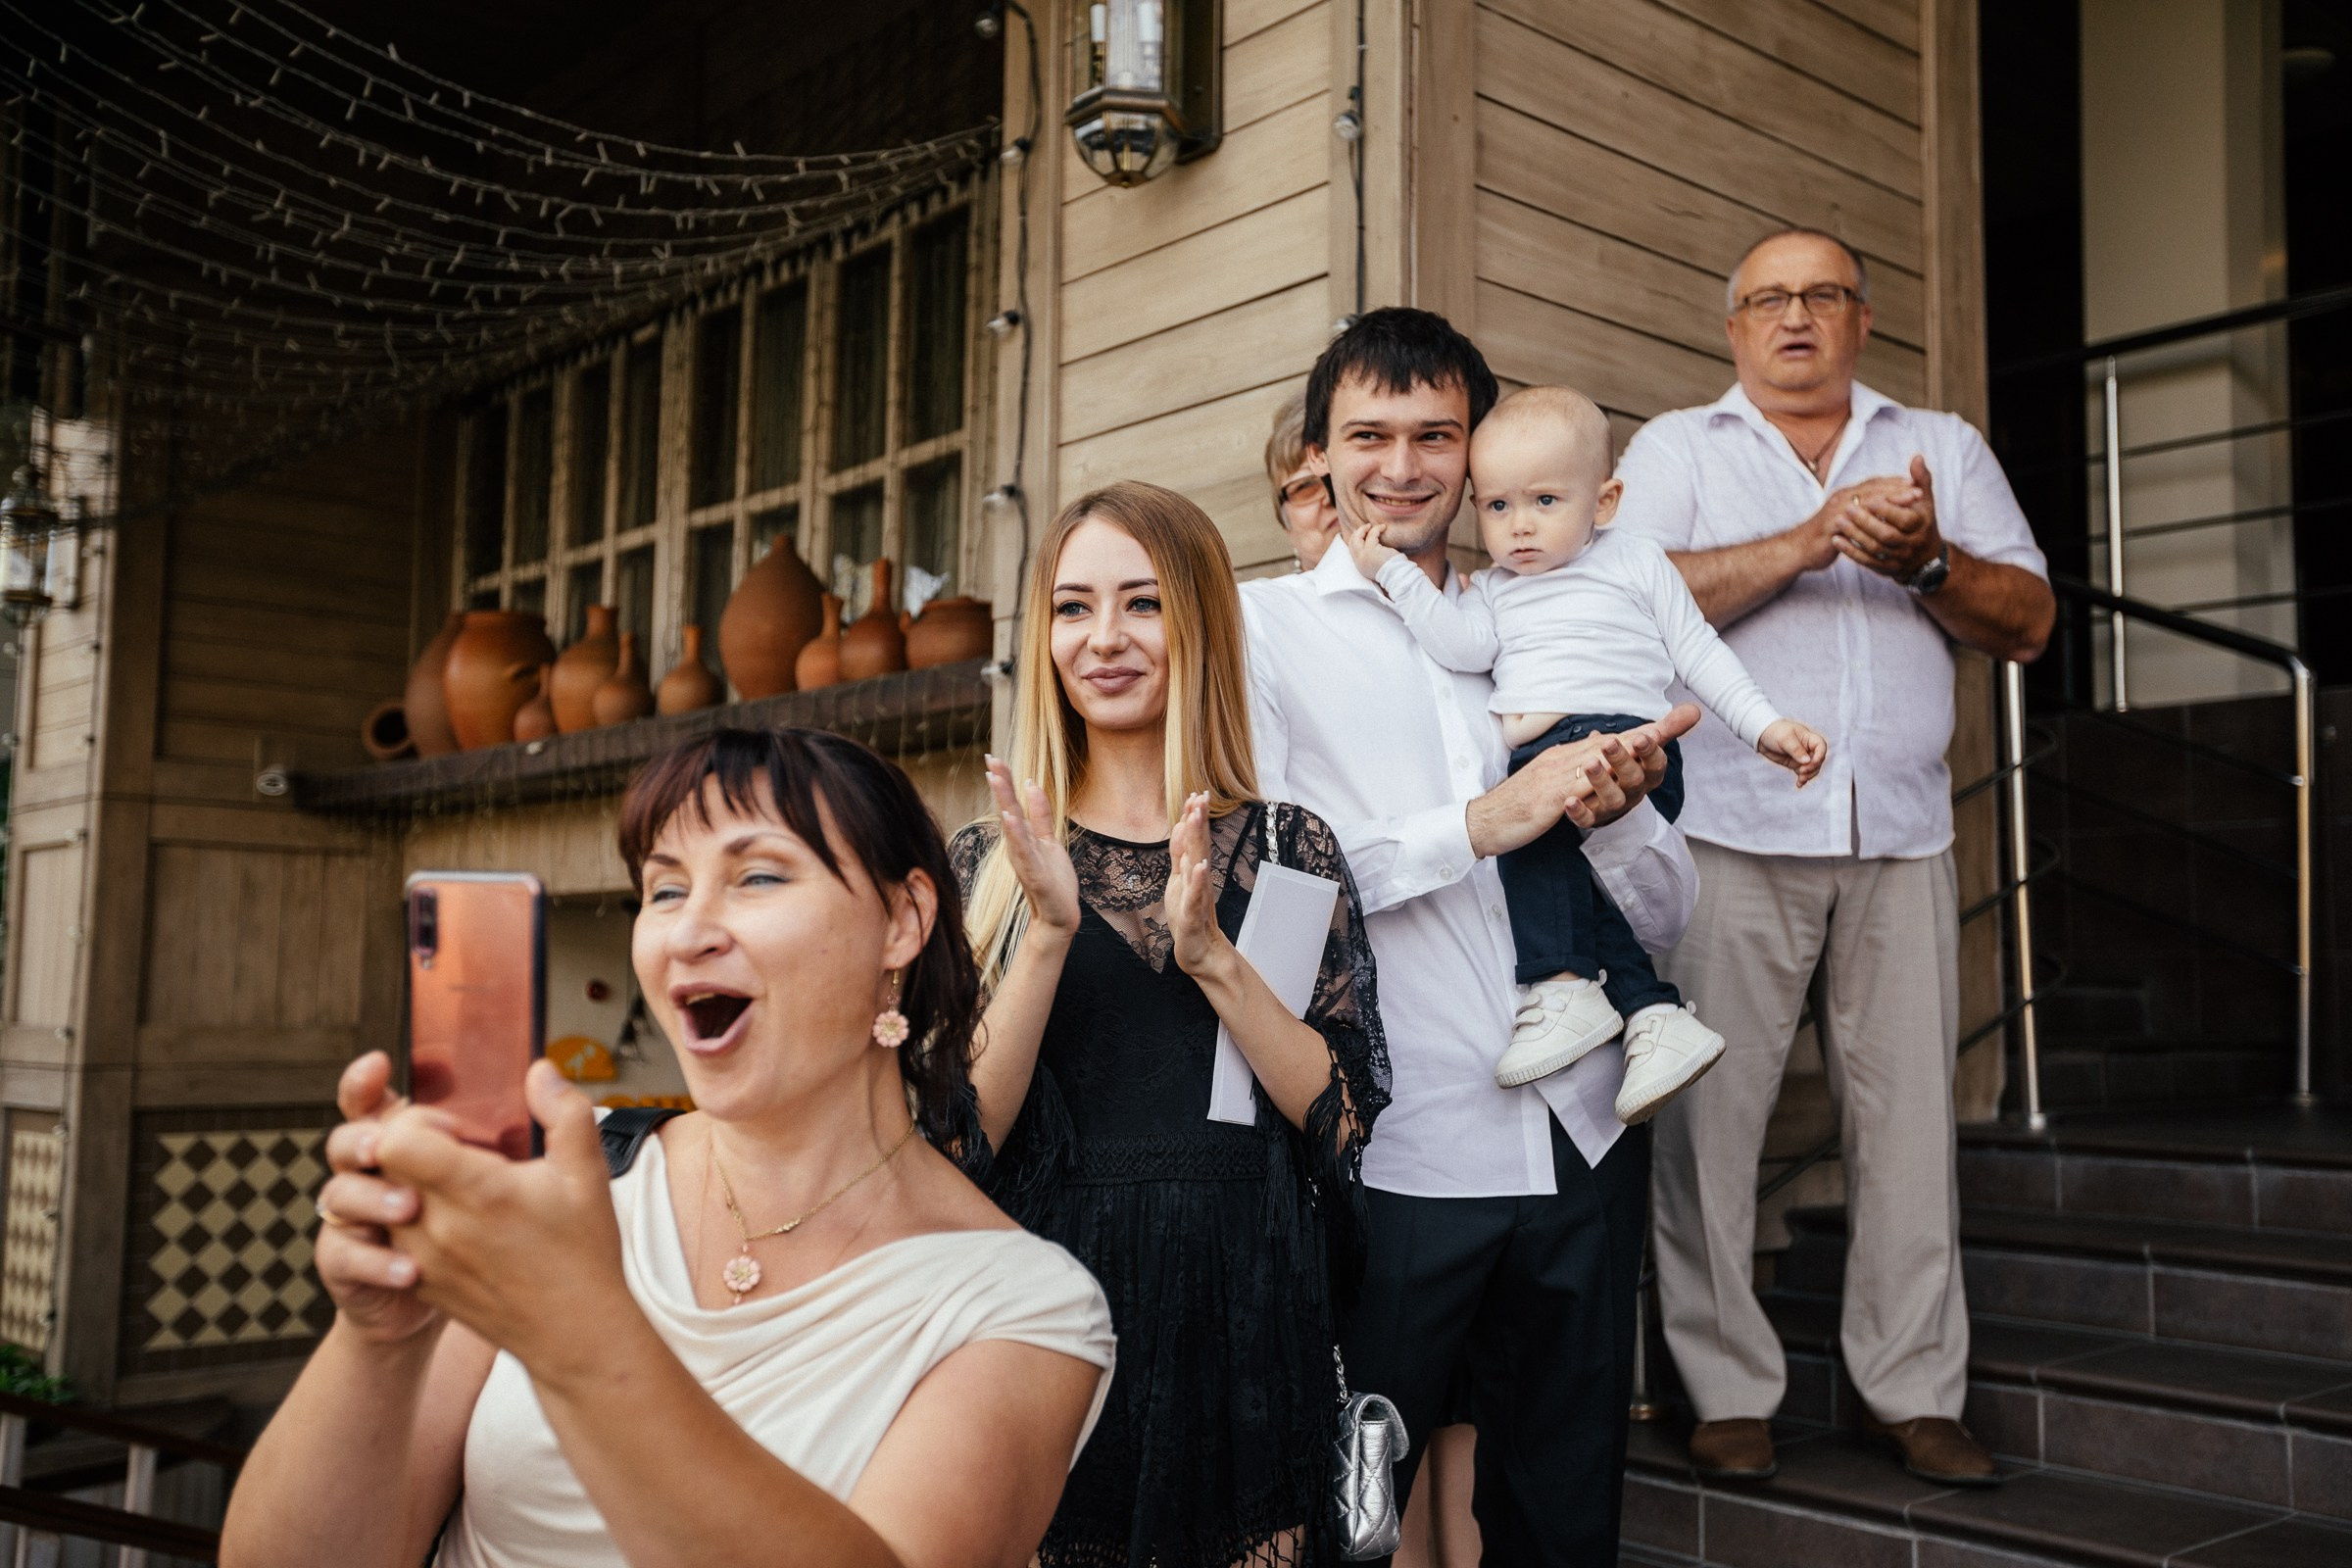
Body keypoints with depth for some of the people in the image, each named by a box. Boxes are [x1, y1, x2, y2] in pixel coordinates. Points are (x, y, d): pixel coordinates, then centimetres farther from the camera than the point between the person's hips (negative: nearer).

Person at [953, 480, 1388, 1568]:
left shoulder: (1288, 848, 1)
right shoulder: (992, 860, 2)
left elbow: (1345, 1116, -7)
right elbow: (961, 1133, -6)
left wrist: (1211, 955, -19)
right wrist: (1050, 933, -18)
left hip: (1243, 1315, 0)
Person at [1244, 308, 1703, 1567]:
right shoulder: (1266, 627, 0)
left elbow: (1664, 914, 10)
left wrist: (1611, 811, -11)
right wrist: (1482, 824, -19)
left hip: (1582, 1140, 4)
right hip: (1394, 1162, -4)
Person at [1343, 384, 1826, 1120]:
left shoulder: (1637, 564, 18)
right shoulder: (1491, 592, 25)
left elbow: (1697, 653, 16)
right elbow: (1463, 646, 4)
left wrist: (1766, 724, 8)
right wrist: (1392, 570, -1)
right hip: (1533, 763, 5)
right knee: (1558, 866, -20)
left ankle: (1565, 988, -29)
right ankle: (1652, 1012, -21)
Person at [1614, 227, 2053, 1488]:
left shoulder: (1943, 447, 18)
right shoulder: (1676, 448, 10)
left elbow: (2028, 624, 10)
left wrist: (1925, 561, -9)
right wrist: (1807, 544, -15)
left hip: (1899, 839, 3)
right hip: (1729, 836, -2)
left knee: (1909, 1111, 3)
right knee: (1710, 1111, -2)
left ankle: (1913, 1391, 14)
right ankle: (1730, 1392, 10)